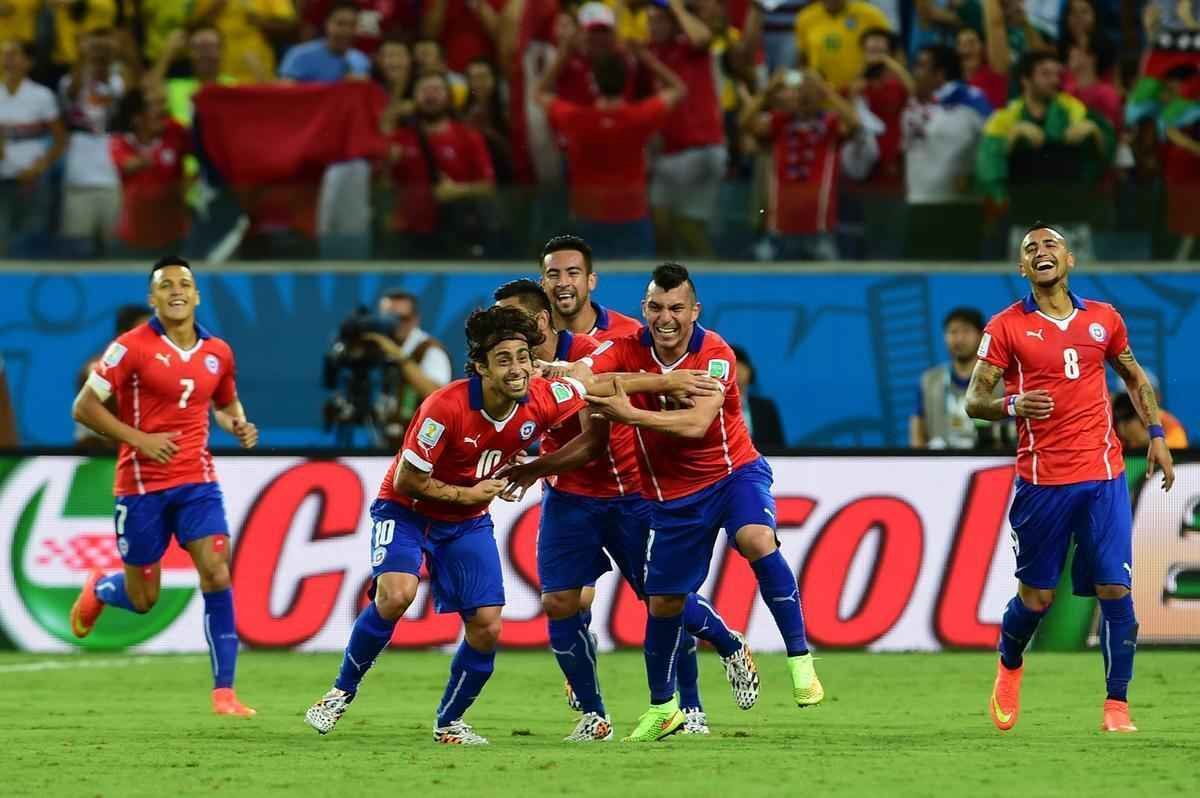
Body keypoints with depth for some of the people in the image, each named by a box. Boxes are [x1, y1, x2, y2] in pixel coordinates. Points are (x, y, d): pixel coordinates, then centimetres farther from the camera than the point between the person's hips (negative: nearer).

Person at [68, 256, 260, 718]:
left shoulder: (218, 352, 6)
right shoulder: (132, 347, -9)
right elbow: (84, 407, -8)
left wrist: (239, 427, 1)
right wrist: (139, 439, -17)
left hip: (197, 480, 3)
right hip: (141, 484, -3)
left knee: (217, 576, -14)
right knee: (142, 598, 6)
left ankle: (223, 692, -10)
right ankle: (98, 590, 44)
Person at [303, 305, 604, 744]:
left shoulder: (542, 399, -17)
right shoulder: (447, 406, -30)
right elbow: (406, 479, -22)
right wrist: (467, 494, -17)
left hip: (468, 522, 5)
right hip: (407, 509, -5)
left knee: (487, 628, -5)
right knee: (396, 594, -30)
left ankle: (449, 722, 18)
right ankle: (341, 693, -10)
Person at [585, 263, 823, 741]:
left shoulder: (715, 355, -18)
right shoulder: (628, 350, -8)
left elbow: (696, 423, -32)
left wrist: (630, 415, -40)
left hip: (733, 472, -4)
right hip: (672, 494, 4)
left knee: (757, 540, -34)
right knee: (663, 601, 8)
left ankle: (800, 660, -26)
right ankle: (662, 707, 31)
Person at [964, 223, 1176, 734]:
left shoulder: (1103, 319, 9)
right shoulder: (1006, 327, 0)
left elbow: (1135, 377, 23)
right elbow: (974, 400, -2)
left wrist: (1155, 434, 13)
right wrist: (1011, 406, -23)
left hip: (1103, 474, 2)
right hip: (1040, 478, -2)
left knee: (1115, 589, -7)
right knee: (1036, 595, 4)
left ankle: (1116, 706, 0)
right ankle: (1009, 665, 35)